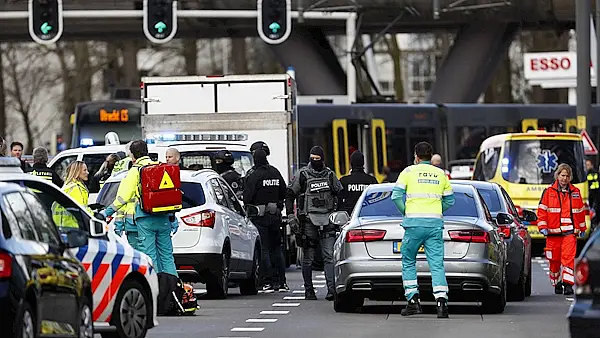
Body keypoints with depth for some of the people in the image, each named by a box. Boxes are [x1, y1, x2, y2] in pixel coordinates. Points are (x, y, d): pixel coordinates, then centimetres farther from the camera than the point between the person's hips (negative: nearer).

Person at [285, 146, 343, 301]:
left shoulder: (330, 175, 10)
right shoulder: (302, 175, 1)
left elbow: (341, 195, 22)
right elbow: (289, 195, 6)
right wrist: (290, 216, -3)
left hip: (327, 221, 2)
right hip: (309, 220, -2)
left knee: (329, 257, -8)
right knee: (308, 258, 3)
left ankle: (332, 288, -13)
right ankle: (308, 290, 12)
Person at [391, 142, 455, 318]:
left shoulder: (409, 171, 3)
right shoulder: (441, 174, 12)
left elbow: (396, 196, -4)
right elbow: (449, 200, 17)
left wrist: (405, 211, 10)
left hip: (414, 223, -2)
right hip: (436, 222, 2)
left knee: (408, 262, 12)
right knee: (437, 264, -2)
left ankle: (413, 301, 5)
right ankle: (441, 301, -17)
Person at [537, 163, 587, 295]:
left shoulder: (575, 192, 11)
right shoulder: (549, 192, 4)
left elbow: (581, 211, 18)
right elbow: (542, 210, 3)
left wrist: (582, 228, 21)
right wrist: (543, 227, -6)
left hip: (570, 231, 0)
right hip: (553, 232, 0)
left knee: (568, 257, -13)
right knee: (554, 260, 6)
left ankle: (568, 284, -16)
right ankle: (556, 283, 23)